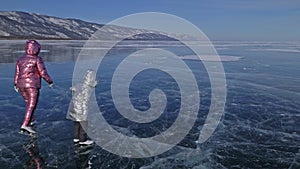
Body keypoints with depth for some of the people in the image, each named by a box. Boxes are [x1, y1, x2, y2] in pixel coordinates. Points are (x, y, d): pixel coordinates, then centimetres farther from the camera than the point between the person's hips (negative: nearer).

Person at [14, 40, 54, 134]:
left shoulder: (20, 59, 8)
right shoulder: (37, 59, -9)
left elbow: (17, 73, 10)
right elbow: (43, 73, -11)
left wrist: (16, 84, 20)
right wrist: (50, 82, 1)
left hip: (21, 85, 7)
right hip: (32, 85, -6)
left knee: (28, 103, 22)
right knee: (32, 105, -5)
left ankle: (31, 120, 33)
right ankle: (25, 125, -14)